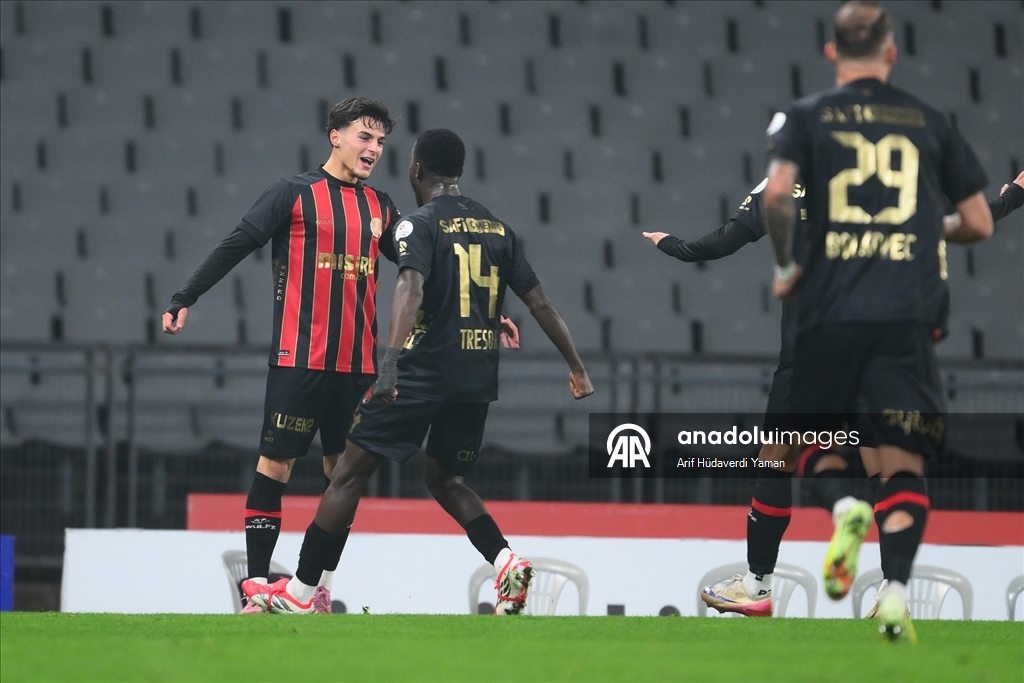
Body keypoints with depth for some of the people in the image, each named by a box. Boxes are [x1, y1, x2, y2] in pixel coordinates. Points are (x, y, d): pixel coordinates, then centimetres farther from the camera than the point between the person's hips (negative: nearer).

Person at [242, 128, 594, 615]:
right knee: (444, 480, 22)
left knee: (349, 475, 2)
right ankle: (507, 562, -1)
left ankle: (300, 592, 4)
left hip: (422, 374, -6)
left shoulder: (420, 223, -6)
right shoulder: (497, 229, 12)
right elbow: (540, 304, 11)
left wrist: (391, 360, -37)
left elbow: (411, 288, -24)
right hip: (479, 381, 6)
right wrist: (577, 369, 18)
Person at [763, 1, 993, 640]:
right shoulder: (929, 121, 11)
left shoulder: (807, 116, 6)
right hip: (908, 316, 0)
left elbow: (777, 192, -12)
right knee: (903, 461, -1)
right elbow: (979, 223, 12)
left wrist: (787, 265, 4)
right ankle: (896, 588, -19)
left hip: (828, 310, 0)